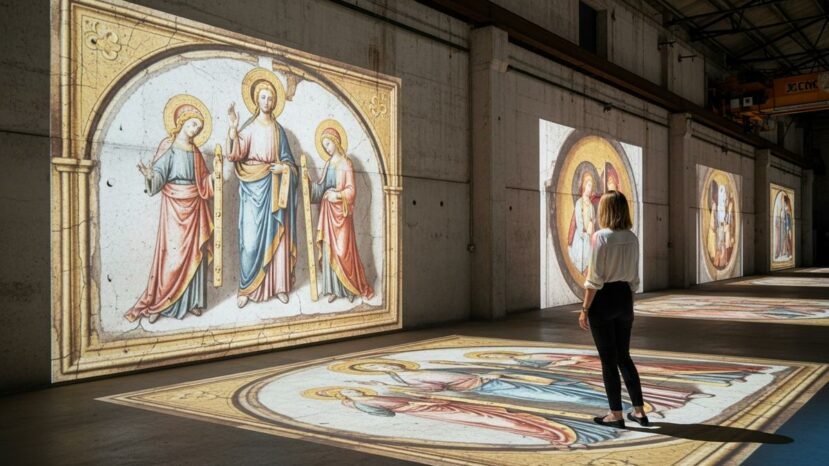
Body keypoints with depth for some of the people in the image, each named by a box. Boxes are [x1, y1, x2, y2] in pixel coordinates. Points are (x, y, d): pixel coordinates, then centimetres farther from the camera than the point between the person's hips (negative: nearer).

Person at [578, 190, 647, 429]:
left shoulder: (601, 236, -14)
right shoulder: (632, 238, 5)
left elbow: (595, 279, -16)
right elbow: (634, 277, 10)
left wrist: (584, 309, -10)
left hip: (603, 299, -6)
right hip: (625, 297, 6)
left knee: (608, 359, 4)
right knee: (624, 356, 17)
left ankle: (616, 414, 12)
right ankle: (639, 410, 19)